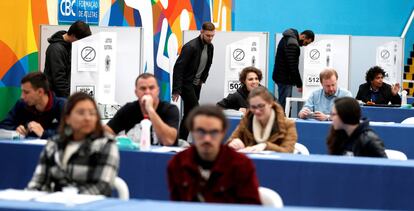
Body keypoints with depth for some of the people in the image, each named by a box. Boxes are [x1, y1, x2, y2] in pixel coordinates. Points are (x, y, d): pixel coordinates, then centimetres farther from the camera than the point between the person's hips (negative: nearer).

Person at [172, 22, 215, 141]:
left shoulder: (210, 47, 4)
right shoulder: (191, 46, -20)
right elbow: (178, 68, -22)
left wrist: (203, 79, 12)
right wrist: (176, 90, -25)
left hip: (196, 84, 8)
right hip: (186, 84, -8)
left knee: (189, 114, 9)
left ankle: (182, 140, 14)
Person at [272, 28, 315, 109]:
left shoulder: (287, 39, 11)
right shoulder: (292, 45, -22)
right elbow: (293, 67, -23)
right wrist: (299, 84, -18)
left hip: (280, 76, 10)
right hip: (284, 79, -10)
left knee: (283, 103, 12)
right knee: (284, 104, -9)